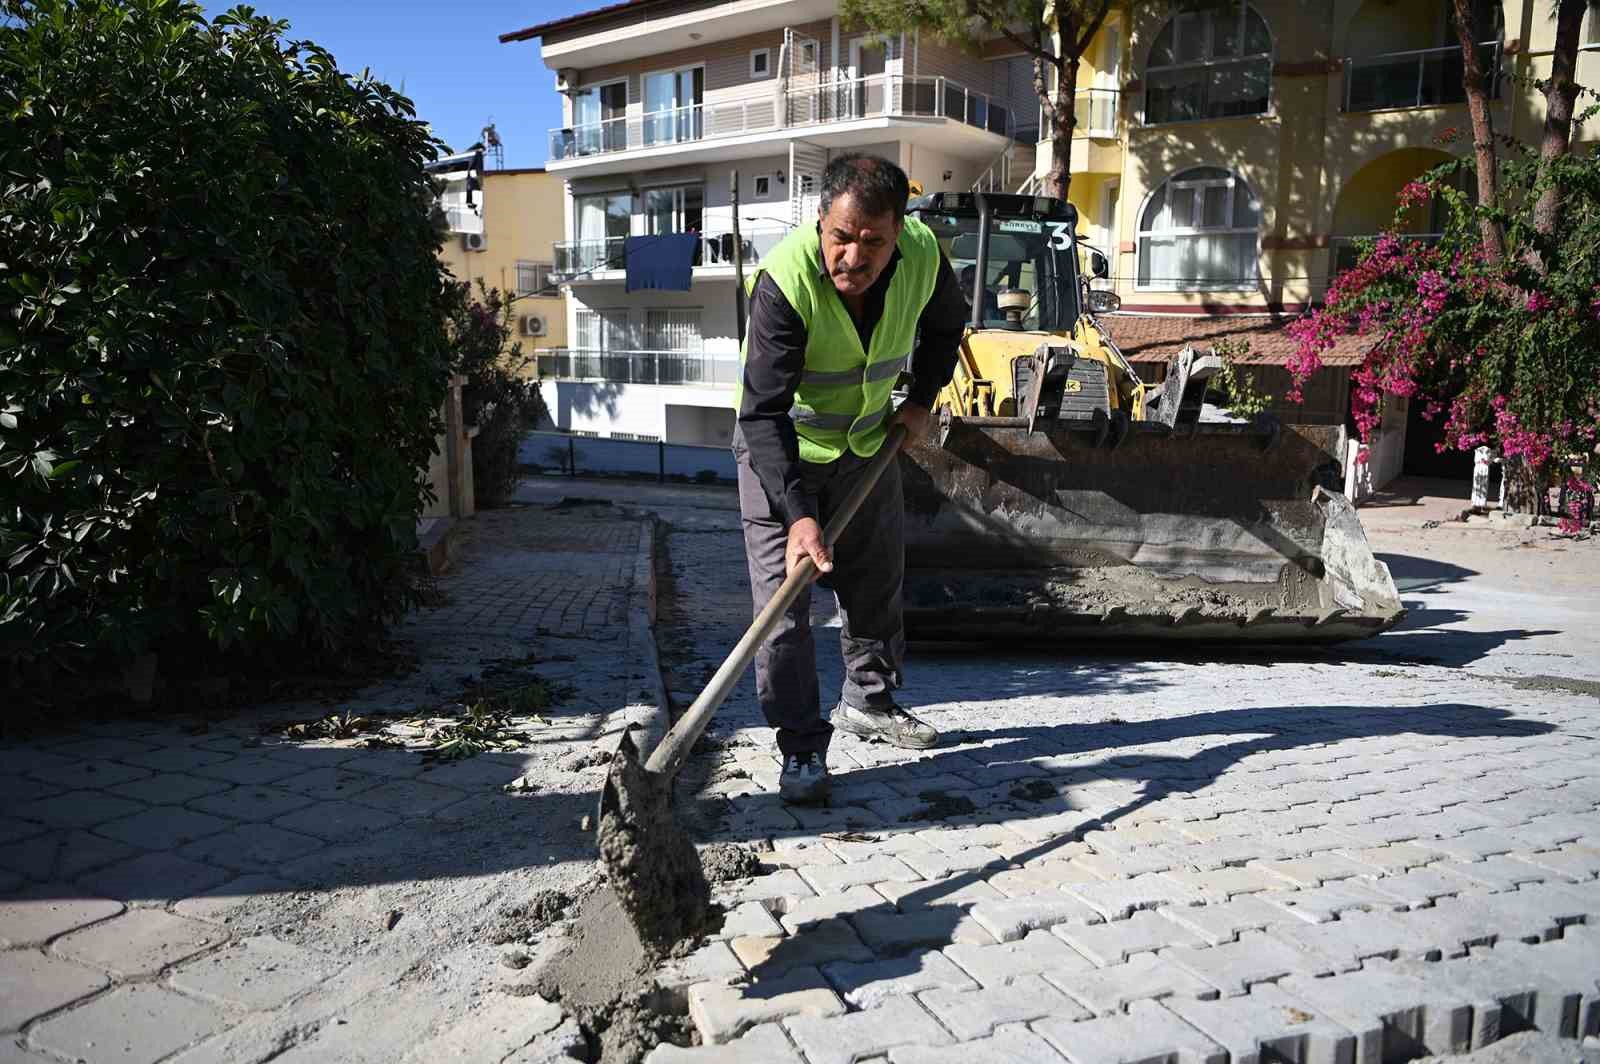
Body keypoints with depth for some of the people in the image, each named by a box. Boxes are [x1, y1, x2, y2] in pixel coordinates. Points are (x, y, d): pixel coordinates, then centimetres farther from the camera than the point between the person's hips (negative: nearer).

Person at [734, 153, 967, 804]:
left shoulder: (923, 255, -19)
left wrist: (921, 398, -1)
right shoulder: (784, 280, -34)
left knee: (877, 582, 16)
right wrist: (798, 514, -44)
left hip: (868, 442, 5)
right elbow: (764, 412, -36)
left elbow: (945, 323, 7)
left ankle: (868, 701, 39)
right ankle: (802, 750, 1)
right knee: (783, 600, -10)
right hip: (779, 450, -5)